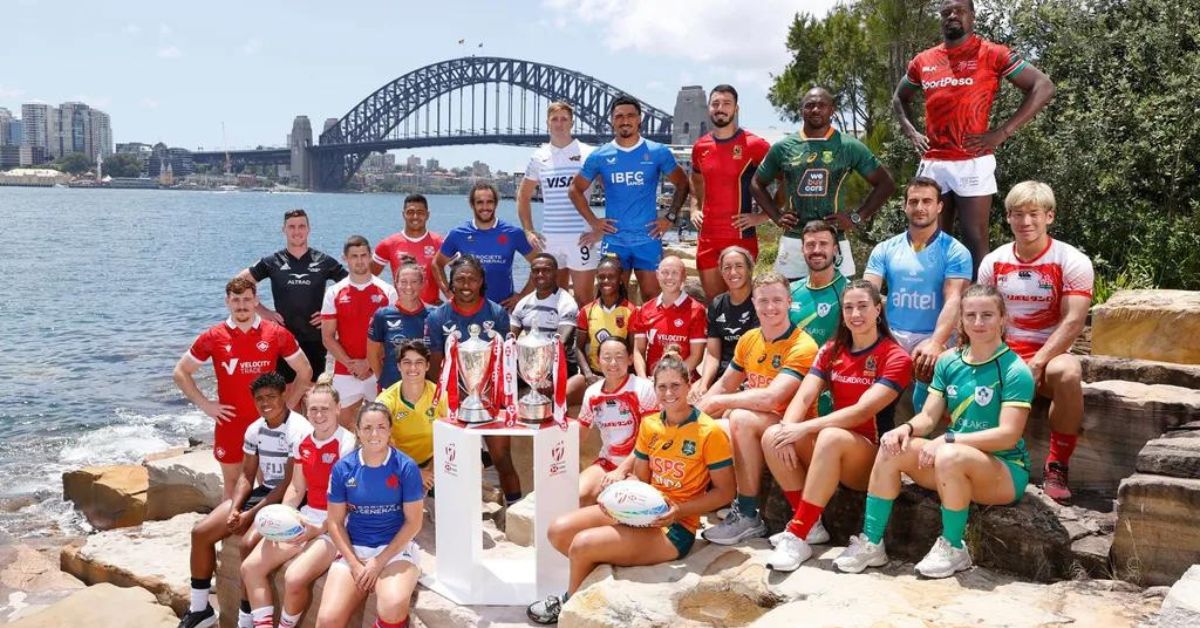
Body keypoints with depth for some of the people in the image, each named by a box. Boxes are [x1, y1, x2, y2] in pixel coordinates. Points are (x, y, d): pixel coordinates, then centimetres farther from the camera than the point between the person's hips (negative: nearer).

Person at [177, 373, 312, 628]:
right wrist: (234, 509, -10)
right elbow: (246, 475, 8)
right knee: (200, 532, -1)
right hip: (264, 492, 8)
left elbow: (290, 483, -20)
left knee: (249, 543, -31)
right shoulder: (255, 429, 6)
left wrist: (251, 514, -20)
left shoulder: (299, 430, -19)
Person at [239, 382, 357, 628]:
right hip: (304, 517, 8)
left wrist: (318, 530, -21)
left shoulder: (348, 444, -14)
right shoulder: (303, 443, 8)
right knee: (250, 566, -2)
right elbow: (296, 489, 11)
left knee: (294, 578, -26)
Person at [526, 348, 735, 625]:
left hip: (676, 527, -7)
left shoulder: (709, 432, -14)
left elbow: (725, 492, -10)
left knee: (582, 544, -21)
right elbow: (640, 477, 13)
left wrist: (679, 510, -22)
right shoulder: (649, 425, 6)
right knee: (558, 530, -8)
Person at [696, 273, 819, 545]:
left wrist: (719, 402, -19)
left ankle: (748, 517, -23)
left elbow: (771, 397, -28)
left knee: (741, 418, -33)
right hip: (752, 430, 7)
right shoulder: (748, 340, 6)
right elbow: (724, 384, 15)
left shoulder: (802, 346, -17)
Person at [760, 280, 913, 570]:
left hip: (873, 455, -6)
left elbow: (862, 410, -22)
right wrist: (788, 430, -25)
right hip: (831, 449, 6)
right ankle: (810, 525, -14)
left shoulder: (896, 359, -9)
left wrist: (805, 428, -29)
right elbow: (803, 397, -4)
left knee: (831, 437, -37)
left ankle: (797, 535, -34)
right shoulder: (832, 350, 8)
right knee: (772, 436, -19)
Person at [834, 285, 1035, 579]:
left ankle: (953, 549, -15)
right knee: (893, 447, -17)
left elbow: (1008, 434, -20)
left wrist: (949, 440, -27)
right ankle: (871, 543, -11)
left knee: (949, 456, -36)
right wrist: (906, 428, -19)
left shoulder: (1015, 371, -12)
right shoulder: (949, 362, 7)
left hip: (1006, 470, -6)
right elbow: (928, 417, 5)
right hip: (957, 465, 6)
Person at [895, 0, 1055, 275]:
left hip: (972, 163, -5)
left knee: (975, 240, -5)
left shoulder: (992, 54, -2)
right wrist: (911, 133, 11)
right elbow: (899, 98, 29)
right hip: (931, 163, 5)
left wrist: (1002, 132, -10)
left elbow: (1043, 87, -4)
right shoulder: (922, 61, 12)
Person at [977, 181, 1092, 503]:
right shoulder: (994, 262, 8)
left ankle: (1056, 468, -22)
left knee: (1067, 373, -39)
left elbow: (1073, 322, -15)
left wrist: (1036, 363, -26)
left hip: (1051, 354, -3)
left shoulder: (1072, 261, -5)